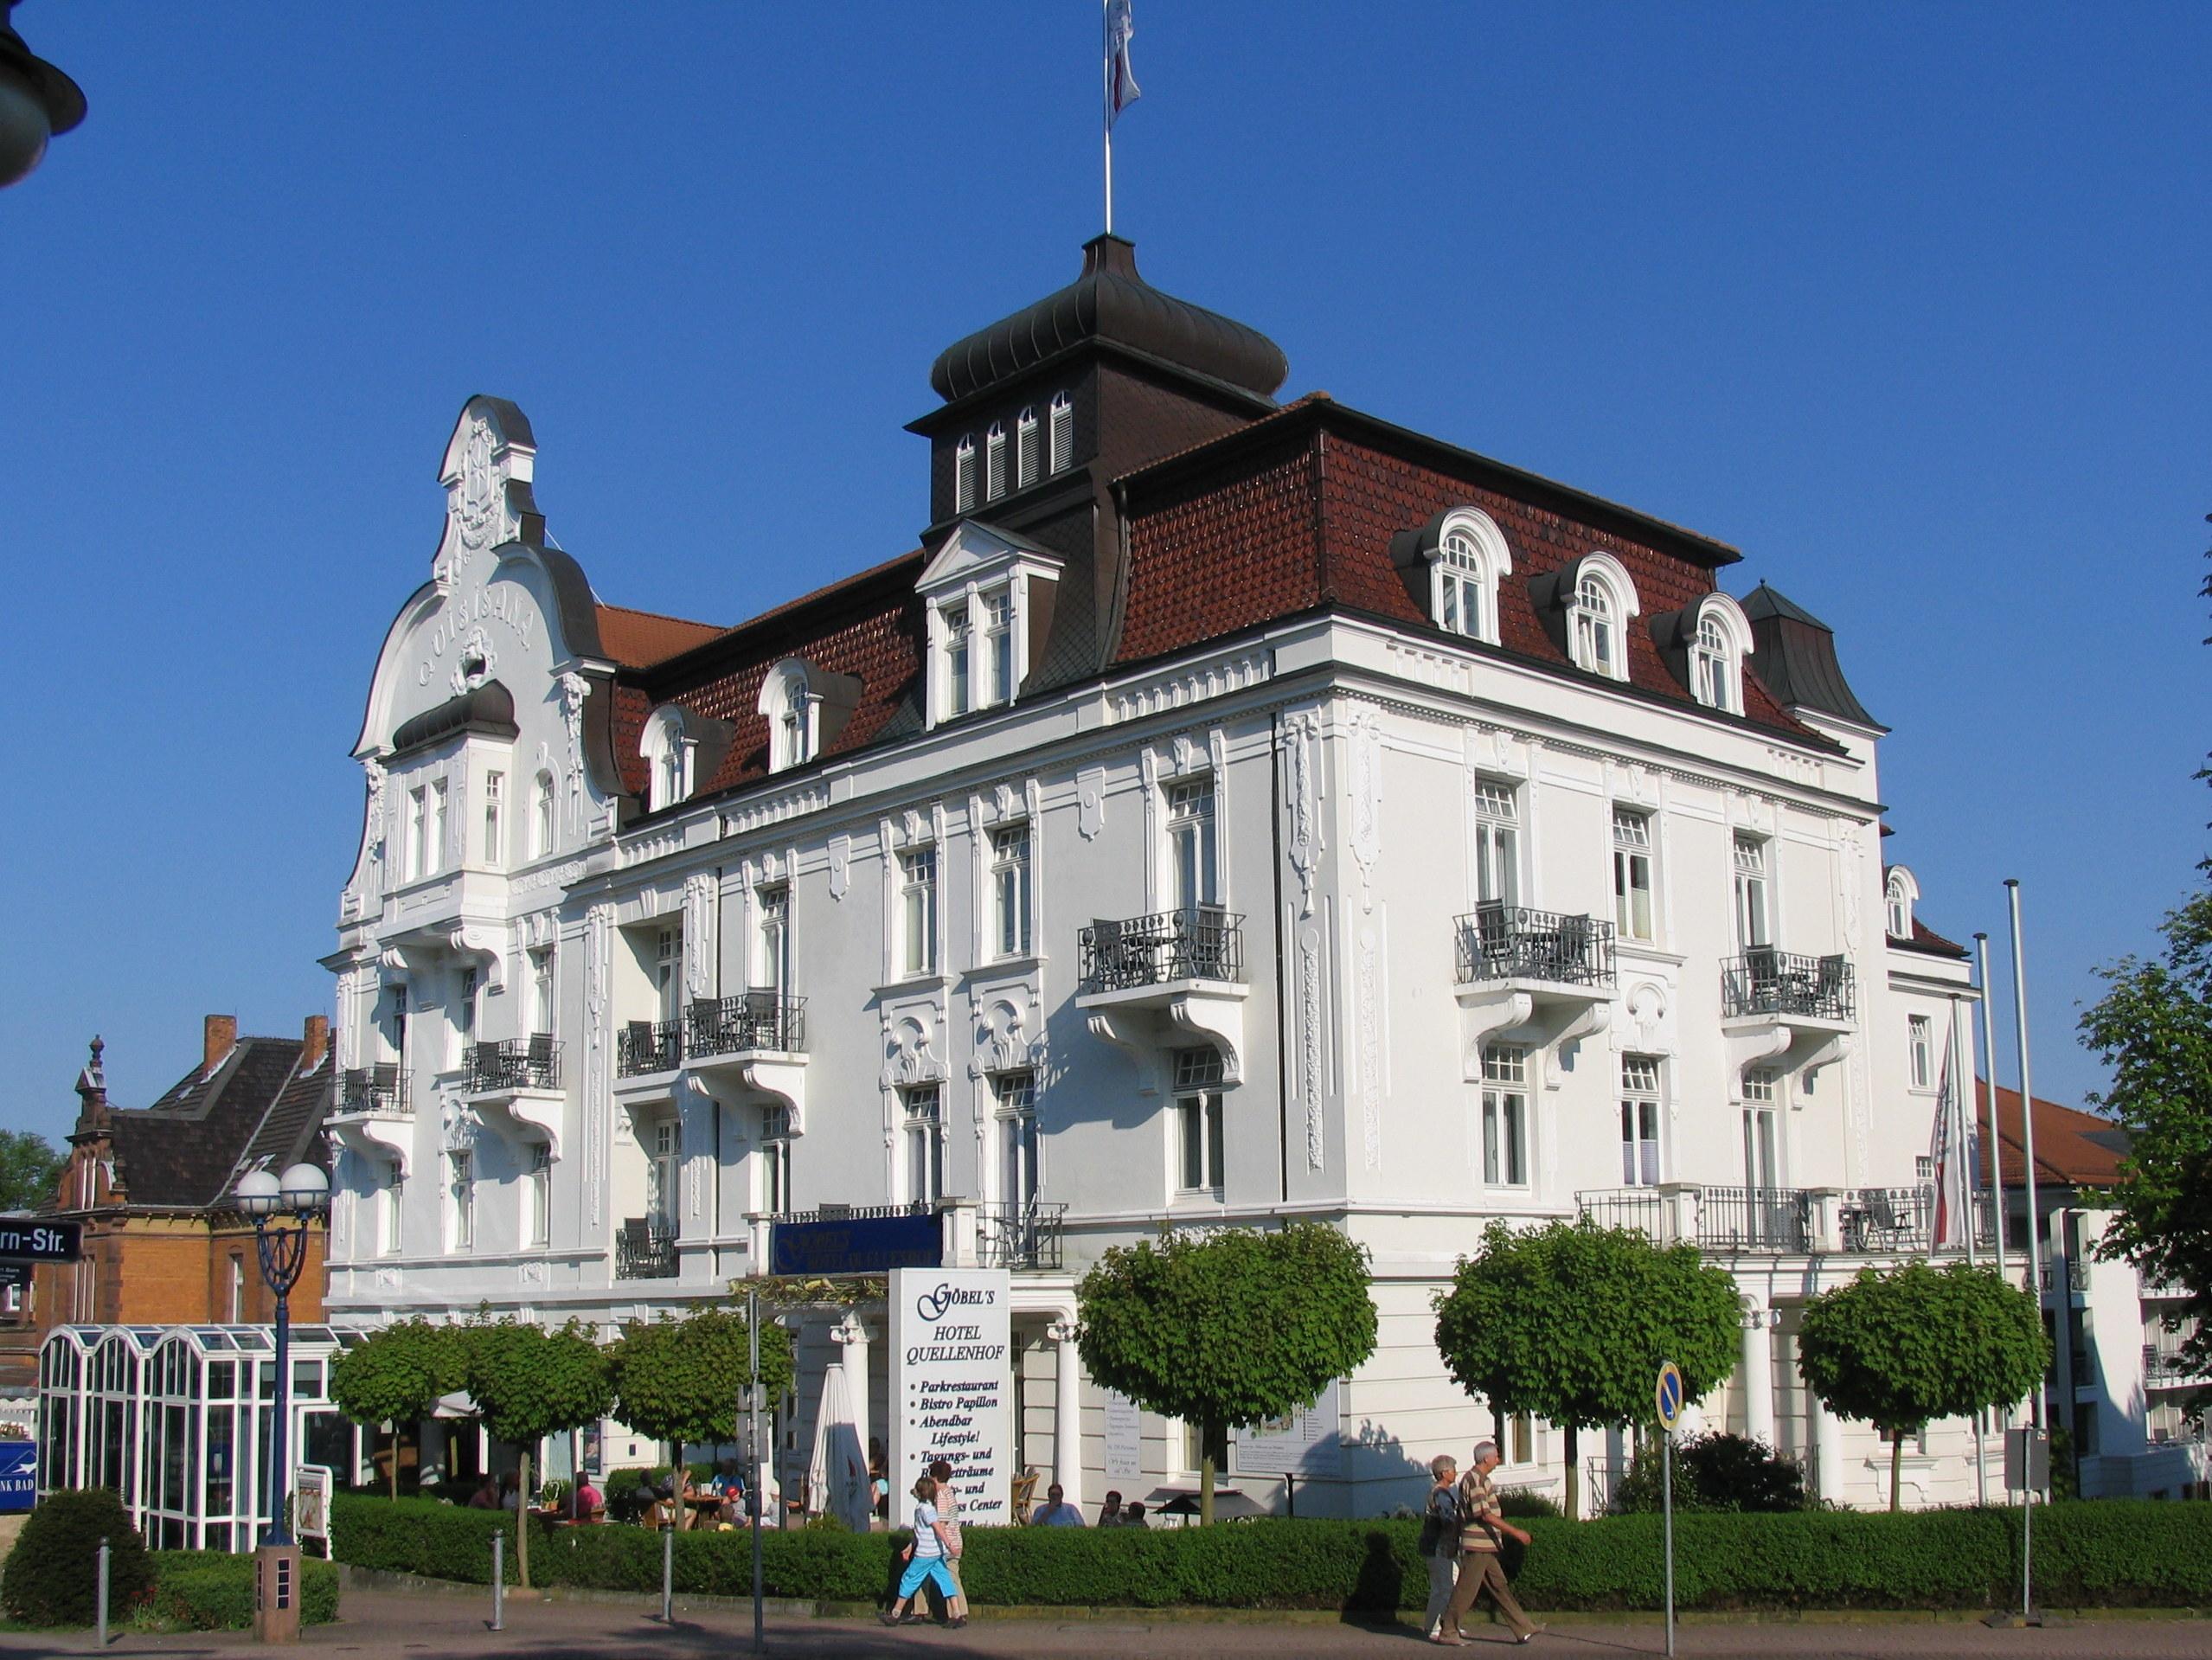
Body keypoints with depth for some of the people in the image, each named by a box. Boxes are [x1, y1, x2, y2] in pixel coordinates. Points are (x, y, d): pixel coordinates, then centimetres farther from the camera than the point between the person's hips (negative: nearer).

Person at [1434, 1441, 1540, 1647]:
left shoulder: (1481, 1479, 15)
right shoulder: (1473, 1480, -17)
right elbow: (1485, 1515, -22)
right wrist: (1515, 1532, -21)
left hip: (1486, 1548, 10)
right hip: (1477, 1546, -10)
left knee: (1500, 1588, 10)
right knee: (1465, 1591, -4)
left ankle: (1523, 1630, 12)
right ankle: (1447, 1633, 4)